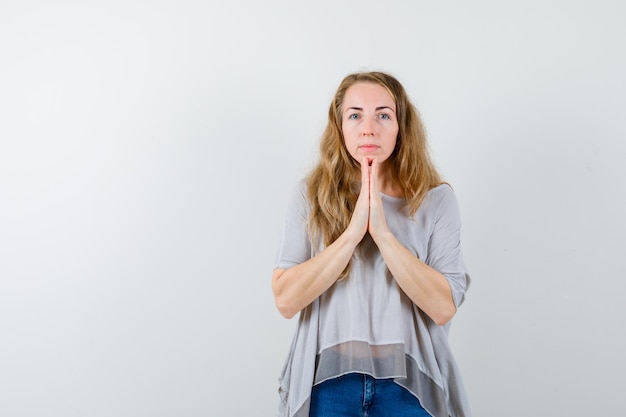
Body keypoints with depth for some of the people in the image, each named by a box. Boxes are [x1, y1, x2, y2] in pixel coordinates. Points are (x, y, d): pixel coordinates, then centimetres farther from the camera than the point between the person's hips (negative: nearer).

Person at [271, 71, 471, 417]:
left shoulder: (436, 199, -5)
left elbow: (443, 307, -13)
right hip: (329, 380, 0)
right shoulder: (310, 195, -5)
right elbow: (285, 300, -13)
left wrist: (383, 232, -22)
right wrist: (353, 232, -21)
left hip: (408, 383, 1)